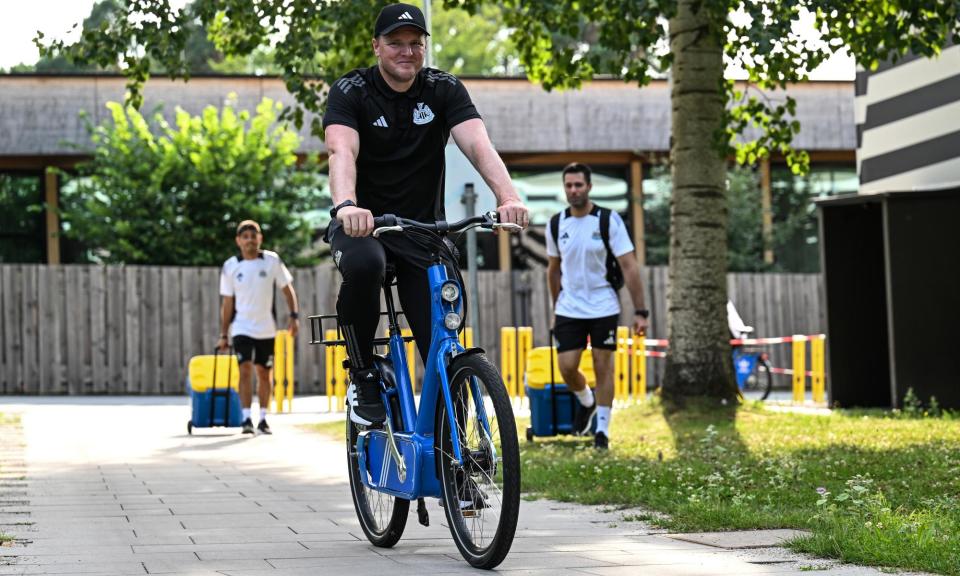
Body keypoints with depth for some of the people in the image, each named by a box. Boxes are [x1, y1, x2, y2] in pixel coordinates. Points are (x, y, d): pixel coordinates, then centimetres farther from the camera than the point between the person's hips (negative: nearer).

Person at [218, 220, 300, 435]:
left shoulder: (272, 261, -3)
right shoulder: (230, 267, -3)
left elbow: (287, 289, 4)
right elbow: (227, 303, 3)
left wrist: (294, 315, -6)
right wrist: (223, 334, 3)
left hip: (266, 329, 1)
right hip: (242, 328, -1)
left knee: (264, 373, 8)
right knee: (245, 369, -16)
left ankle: (263, 419, 19)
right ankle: (246, 419, -16)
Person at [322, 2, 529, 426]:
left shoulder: (444, 90, -3)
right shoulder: (351, 91, -10)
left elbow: (479, 145, -19)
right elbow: (341, 152, -28)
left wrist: (508, 197, -39)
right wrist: (346, 205, -50)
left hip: (423, 228, 2)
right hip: (362, 225, -2)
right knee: (363, 264, -38)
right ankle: (363, 378, -17)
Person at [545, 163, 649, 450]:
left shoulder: (609, 220, -10)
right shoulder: (557, 223, 1)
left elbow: (629, 267, -11)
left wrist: (640, 311, -14)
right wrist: (556, 306, 19)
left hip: (603, 308, -3)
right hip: (569, 308, 3)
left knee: (603, 367, 1)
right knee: (566, 367, -3)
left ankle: (602, 429, 13)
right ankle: (586, 402, 28)